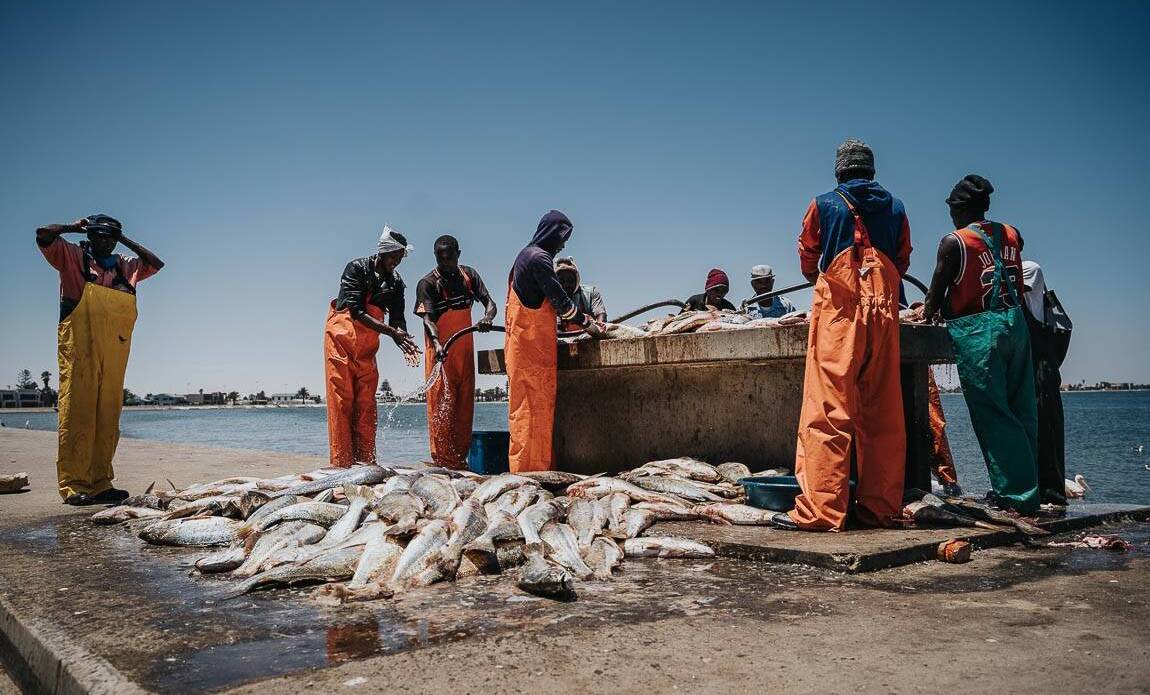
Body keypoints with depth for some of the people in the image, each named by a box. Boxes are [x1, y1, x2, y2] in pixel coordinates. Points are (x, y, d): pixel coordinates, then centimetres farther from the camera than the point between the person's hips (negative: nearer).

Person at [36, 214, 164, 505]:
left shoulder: (125, 267, 22)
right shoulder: (73, 257, 8)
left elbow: (156, 264, 27)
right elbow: (43, 235, -5)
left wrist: (127, 241, 22)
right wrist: (73, 227, 11)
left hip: (115, 354, 5)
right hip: (79, 350, -5)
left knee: (108, 418, 1)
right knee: (77, 413, -8)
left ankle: (100, 484, 4)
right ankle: (73, 486, -9)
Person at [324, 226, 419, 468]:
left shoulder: (396, 283, 6)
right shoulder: (357, 268, -10)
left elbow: (398, 319, 1)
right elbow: (357, 312, -20)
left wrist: (405, 342, -21)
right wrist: (390, 331, -27)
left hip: (367, 347, 5)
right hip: (341, 339, -5)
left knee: (366, 403, 2)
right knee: (341, 400, -7)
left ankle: (366, 461, 4)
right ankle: (341, 462, -7)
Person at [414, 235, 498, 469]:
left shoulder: (469, 275, 8)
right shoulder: (427, 283, -6)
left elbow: (490, 303, 2)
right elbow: (427, 318, -17)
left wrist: (487, 317, -22)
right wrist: (437, 343, -35)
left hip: (465, 351, 5)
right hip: (440, 351, -5)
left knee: (465, 404, 6)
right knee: (441, 404, -8)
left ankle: (461, 457, 12)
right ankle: (443, 459, -6)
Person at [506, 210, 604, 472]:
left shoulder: (527, 255, 21)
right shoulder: (539, 257, -10)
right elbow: (560, 299, -13)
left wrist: (579, 321, 22)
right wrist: (588, 324, -1)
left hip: (523, 343, 10)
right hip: (533, 344, -10)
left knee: (528, 407, 10)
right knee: (535, 405, -8)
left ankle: (524, 466, 14)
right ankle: (532, 467, -7)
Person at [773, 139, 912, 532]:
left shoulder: (825, 205, 5)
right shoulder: (895, 208, 13)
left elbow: (807, 259, 14)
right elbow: (902, 262, 19)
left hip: (837, 312, -4)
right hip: (884, 312, 4)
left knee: (828, 410, -8)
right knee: (882, 414, 6)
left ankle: (819, 510, -12)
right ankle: (880, 507, 10)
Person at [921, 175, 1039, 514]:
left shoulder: (953, 241, -8)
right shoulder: (1011, 235, 10)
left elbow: (938, 290, -3)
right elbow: (1018, 289, 16)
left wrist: (928, 313, 16)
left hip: (977, 330, -6)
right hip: (1015, 322, 6)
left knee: (992, 414, -1)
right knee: (1021, 410, 12)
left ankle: (1016, 494, 2)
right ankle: (1028, 488, 19)